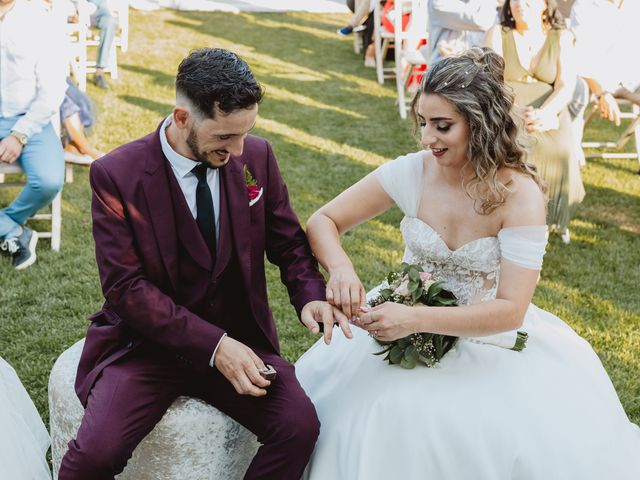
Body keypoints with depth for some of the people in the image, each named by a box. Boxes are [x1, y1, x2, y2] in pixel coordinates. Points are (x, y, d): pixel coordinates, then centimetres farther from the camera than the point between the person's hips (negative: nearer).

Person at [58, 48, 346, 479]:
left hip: (237, 336, 3)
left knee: (300, 426, -21)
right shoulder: (115, 175, -13)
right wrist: (214, 346, -23)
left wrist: (310, 295, -13)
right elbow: (126, 287, -16)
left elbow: (288, 242, 9)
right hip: (147, 341, -3)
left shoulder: (257, 156, -2)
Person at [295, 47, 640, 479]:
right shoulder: (412, 172, -11)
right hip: (407, 322, 2)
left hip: (489, 336, -2)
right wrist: (340, 268, -27)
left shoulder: (520, 194, -18)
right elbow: (323, 222, -4)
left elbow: (511, 310, -23)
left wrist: (417, 319, -33)